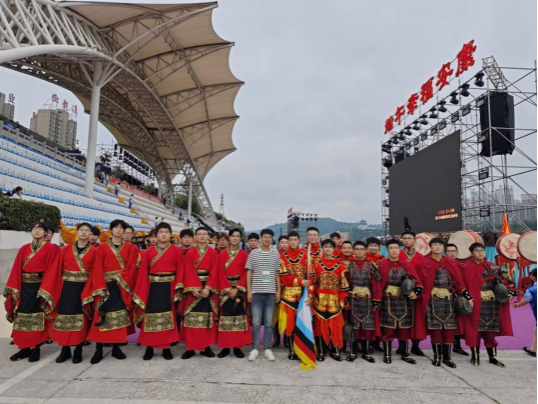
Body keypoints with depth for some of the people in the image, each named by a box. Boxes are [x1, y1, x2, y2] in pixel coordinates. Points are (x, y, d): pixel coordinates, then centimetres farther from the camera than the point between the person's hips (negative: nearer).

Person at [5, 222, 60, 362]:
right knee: (23, 318, 9)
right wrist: (14, 289, -3)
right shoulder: (24, 249, 10)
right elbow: (16, 269, 5)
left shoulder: (50, 249, -3)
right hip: (24, 287, 5)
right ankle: (25, 348, 19)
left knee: (37, 319, 1)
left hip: (40, 287, -4)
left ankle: (36, 348, 11)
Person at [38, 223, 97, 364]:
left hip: (84, 288, -2)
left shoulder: (94, 252, 0)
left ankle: (78, 351, 15)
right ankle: (65, 350, 20)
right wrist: (47, 290, -4)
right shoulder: (65, 250, 5)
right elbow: (55, 270, 1)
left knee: (81, 318, 3)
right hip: (67, 289, 2)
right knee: (64, 318, 5)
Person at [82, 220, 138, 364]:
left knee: (120, 316, 3)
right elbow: (98, 269, -2)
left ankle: (116, 348, 13)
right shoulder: (102, 247, 4)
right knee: (101, 316, -4)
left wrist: (120, 279, -13)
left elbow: (130, 268, 1)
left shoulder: (129, 248, 8)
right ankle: (99, 350, 3)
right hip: (106, 285, -1)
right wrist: (101, 288, -12)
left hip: (122, 286, 1)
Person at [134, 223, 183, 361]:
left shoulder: (176, 251, 2)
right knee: (150, 317, 5)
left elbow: (180, 270, -1)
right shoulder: (149, 251, 5)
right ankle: (149, 347, 17)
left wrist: (178, 289, -10)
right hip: (152, 287, 1)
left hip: (168, 288, -1)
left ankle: (167, 347, 14)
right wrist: (140, 292, -3)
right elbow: (143, 272, 2)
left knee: (168, 317, 4)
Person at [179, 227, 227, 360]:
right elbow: (188, 272, -3)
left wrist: (207, 288, -15)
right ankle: (190, 347, 6)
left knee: (208, 317, 3)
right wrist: (193, 288, -16)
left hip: (208, 287, 0)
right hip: (193, 287, 0)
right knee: (192, 317, -1)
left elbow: (214, 272, -3)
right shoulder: (190, 253, 5)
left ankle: (206, 346, 11)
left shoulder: (213, 253, 5)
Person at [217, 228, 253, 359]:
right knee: (226, 315, 0)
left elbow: (245, 273, -2)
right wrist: (228, 288, -11)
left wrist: (237, 288, -13)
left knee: (239, 316, -1)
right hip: (226, 288, 1)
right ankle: (225, 346, 6)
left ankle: (238, 346, 5)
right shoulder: (222, 254, 7)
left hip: (240, 288, -1)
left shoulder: (244, 254, 4)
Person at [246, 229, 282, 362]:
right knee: (256, 322, 2)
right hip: (256, 292, -1)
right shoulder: (253, 253, 2)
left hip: (271, 292, 2)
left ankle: (268, 349, 16)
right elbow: (249, 273, 3)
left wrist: (278, 291, 6)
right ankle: (255, 348, 14)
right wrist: (249, 291, -2)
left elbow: (277, 274, 10)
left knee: (269, 322, 7)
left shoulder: (276, 254, 7)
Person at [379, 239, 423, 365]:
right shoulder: (382, 265, -4)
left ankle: (405, 354, 25)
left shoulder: (407, 265, 4)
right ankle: (387, 354, 15)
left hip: (405, 301, 3)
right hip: (388, 301, -3)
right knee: (388, 328, 3)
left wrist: (417, 292, -15)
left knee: (404, 328, 11)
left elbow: (417, 281, 2)